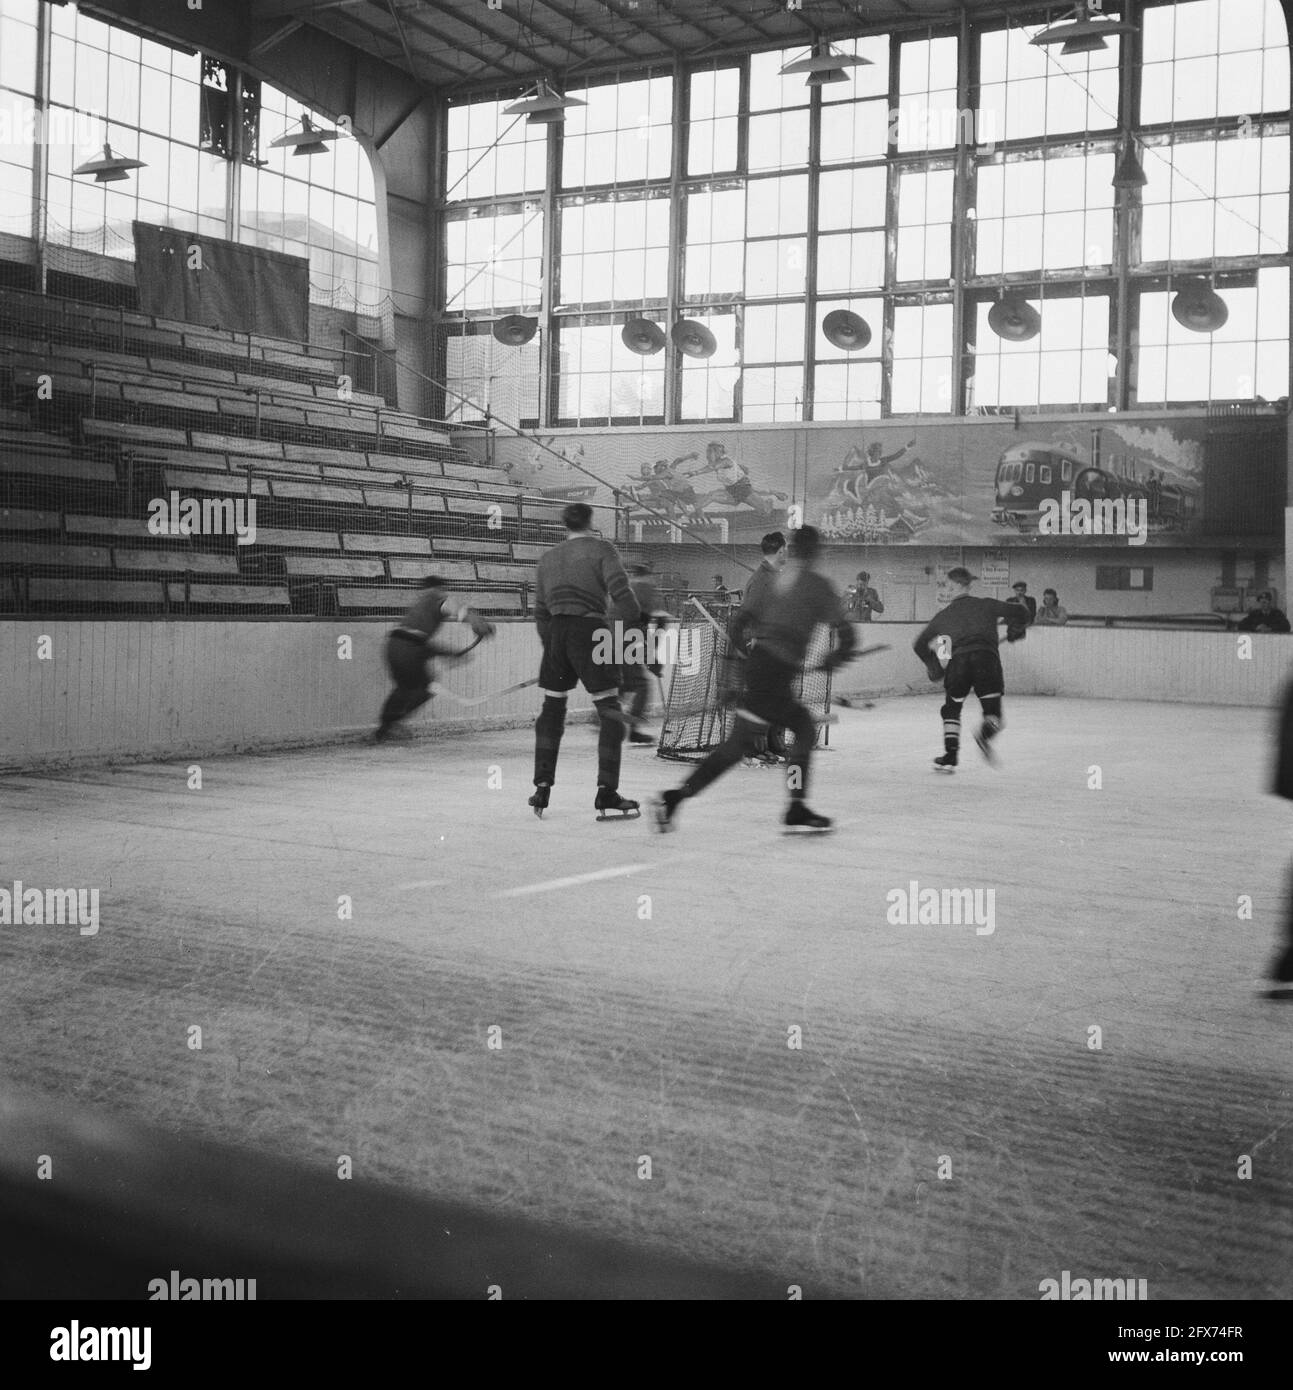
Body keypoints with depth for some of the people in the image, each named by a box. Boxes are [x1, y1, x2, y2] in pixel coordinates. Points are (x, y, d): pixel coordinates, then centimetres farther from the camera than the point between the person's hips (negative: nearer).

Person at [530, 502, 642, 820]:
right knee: (609, 712, 1)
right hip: (589, 632, -5)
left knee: (552, 709, 18)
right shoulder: (601, 549, 0)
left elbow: (540, 612, 16)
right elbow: (620, 592, -13)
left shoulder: (548, 557, 17)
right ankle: (606, 793, -6)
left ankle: (542, 789, 16)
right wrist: (633, 615, 6)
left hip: (555, 633, 5)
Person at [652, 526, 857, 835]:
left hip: (757, 662, 8)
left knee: (805, 729, 15)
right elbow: (846, 633, -4)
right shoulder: (817, 584, -1)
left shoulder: (777, 581, 17)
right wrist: (834, 659, 13)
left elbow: (740, 621, 14)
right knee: (740, 743, -3)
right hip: (775, 673, -8)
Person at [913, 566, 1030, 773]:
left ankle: (950, 757, 12)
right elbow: (1020, 613, 11)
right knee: (993, 713, 4)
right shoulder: (986, 605, 19)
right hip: (987, 657, -1)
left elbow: (920, 645, 28)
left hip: (959, 660, 1)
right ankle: (985, 735, -29)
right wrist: (1015, 630, 32)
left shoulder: (944, 615, 23)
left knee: (951, 710, 20)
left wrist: (934, 667, 41)